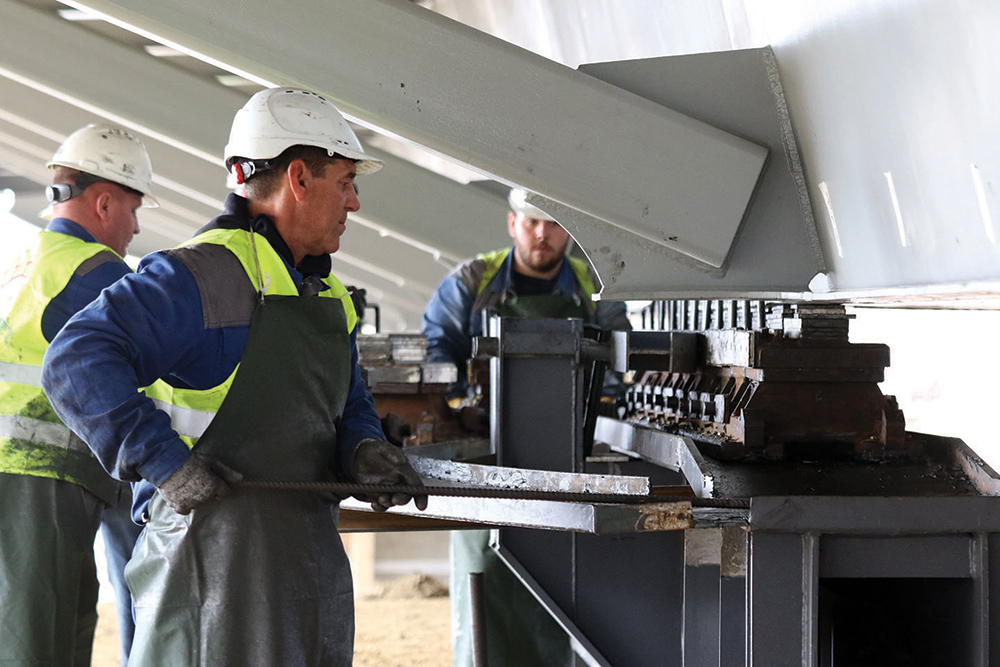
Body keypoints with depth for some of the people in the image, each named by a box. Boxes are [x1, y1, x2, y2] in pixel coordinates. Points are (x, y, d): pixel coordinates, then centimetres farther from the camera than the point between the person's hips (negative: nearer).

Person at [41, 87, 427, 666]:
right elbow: (78, 360, -19)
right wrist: (164, 462, -24)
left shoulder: (329, 295, 19)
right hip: (218, 547, -9)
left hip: (311, 550, 9)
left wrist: (364, 448, 2)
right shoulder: (205, 271, -12)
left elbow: (348, 406, 26)